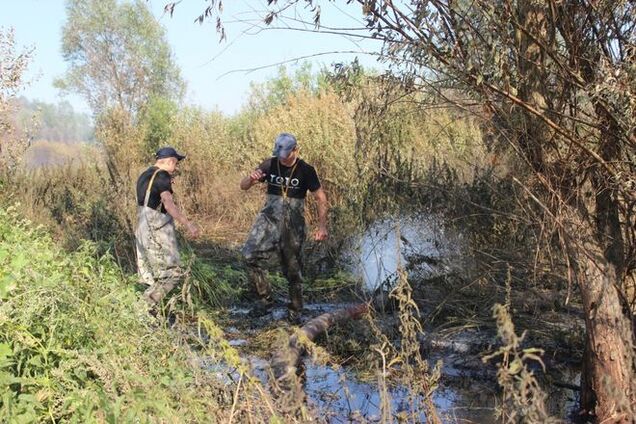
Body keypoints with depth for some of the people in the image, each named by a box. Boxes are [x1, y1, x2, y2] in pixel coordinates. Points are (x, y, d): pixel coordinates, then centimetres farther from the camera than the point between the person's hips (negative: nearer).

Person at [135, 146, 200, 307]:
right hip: (158, 232, -10)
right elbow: (168, 203, -27)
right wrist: (187, 224, -34)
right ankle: (147, 305, -13)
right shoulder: (162, 175, -11)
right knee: (172, 272, -7)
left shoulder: (144, 175, 17)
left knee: (152, 277, 13)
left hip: (144, 230, 10)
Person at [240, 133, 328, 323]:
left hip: (293, 224, -2)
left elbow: (321, 198, -1)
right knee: (251, 255, -20)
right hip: (269, 218, 2)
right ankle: (264, 298, -6)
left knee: (293, 268, 5)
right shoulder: (270, 164, 0)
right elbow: (243, 186, 3)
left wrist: (322, 226, -11)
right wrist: (251, 178, -21)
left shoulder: (306, 170, -6)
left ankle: (294, 311, 22)